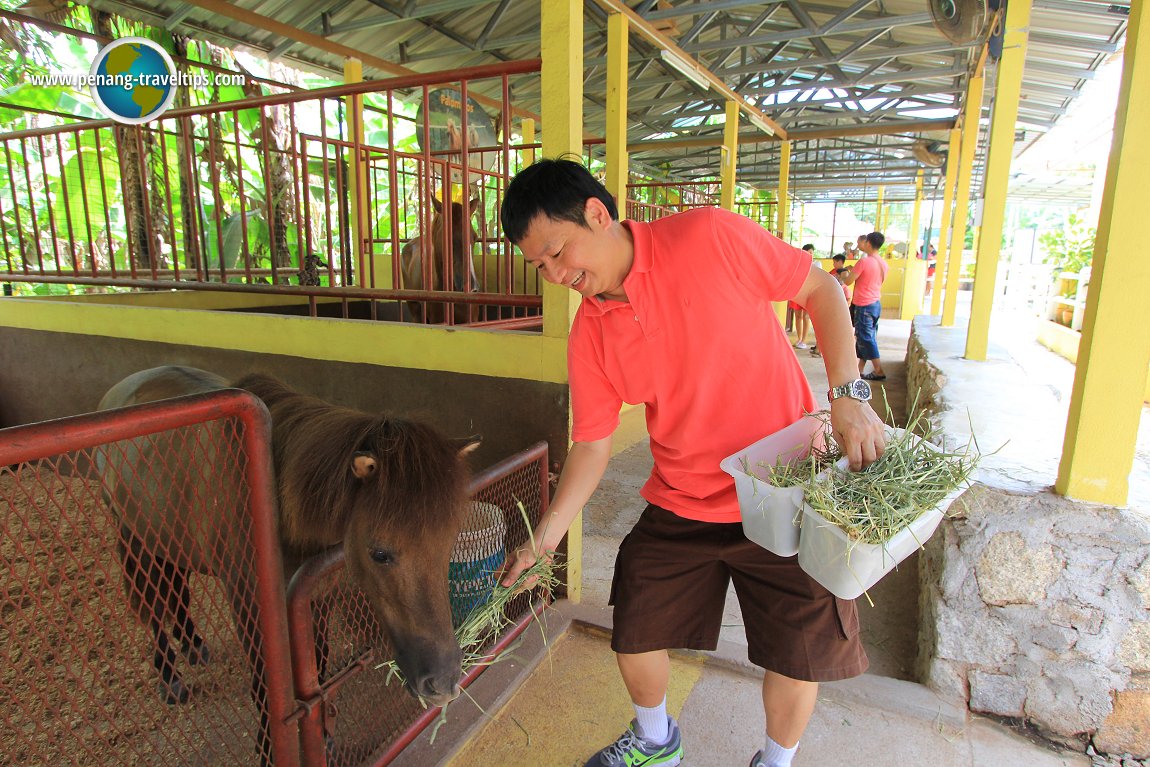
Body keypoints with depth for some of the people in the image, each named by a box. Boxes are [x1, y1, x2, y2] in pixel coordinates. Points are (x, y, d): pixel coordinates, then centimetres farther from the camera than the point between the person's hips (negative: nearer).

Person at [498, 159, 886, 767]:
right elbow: (592, 444, 0)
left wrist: (846, 393, -17)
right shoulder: (589, 336, -6)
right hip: (679, 507, 4)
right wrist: (545, 536, -7)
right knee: (634, 637, 11)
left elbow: (820, 290, -7)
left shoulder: (709, 237, -17)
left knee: (798, 657, 7)